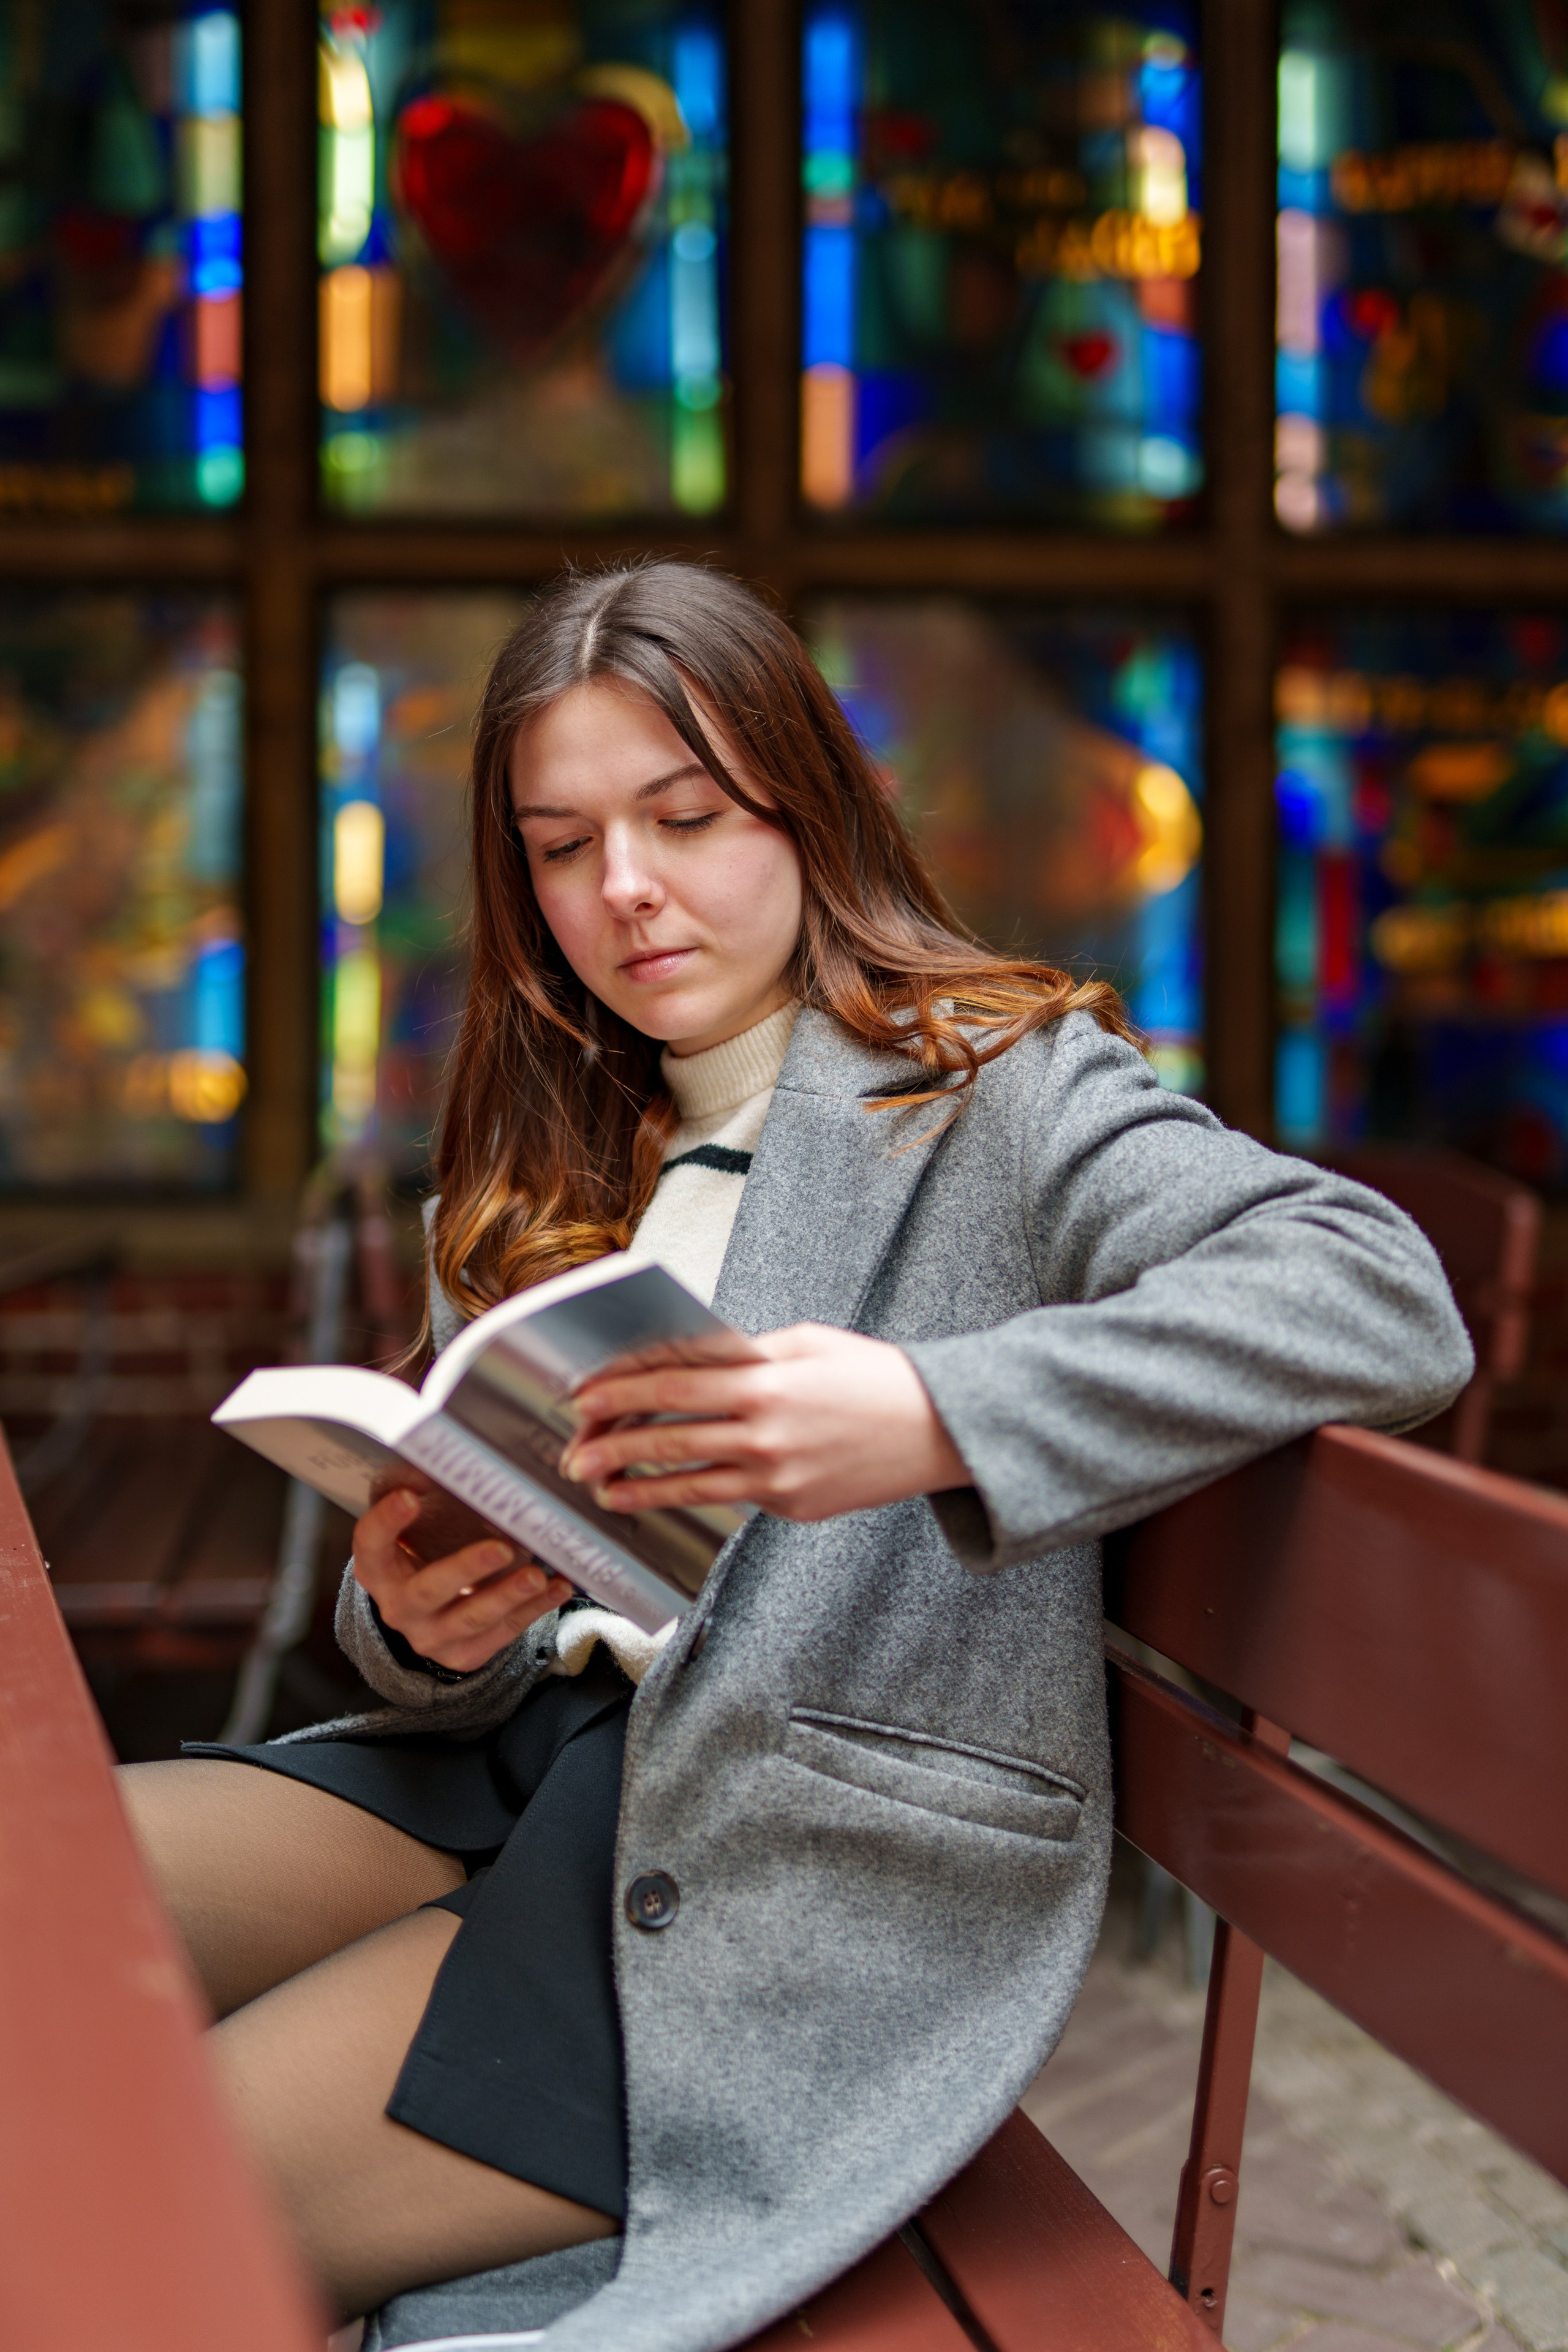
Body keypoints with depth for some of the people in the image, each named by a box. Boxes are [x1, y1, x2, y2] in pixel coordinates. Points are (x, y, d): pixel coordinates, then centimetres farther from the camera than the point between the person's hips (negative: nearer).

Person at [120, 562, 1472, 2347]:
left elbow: (1383, 1301, -21)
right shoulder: (542, 1183, 17)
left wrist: (926, 1417, -34)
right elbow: (474, 1684, 14)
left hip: (830, 1877, -6)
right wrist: (421, 1627, -13)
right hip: (534, 1758, 7)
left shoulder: (989, 1093, -2)